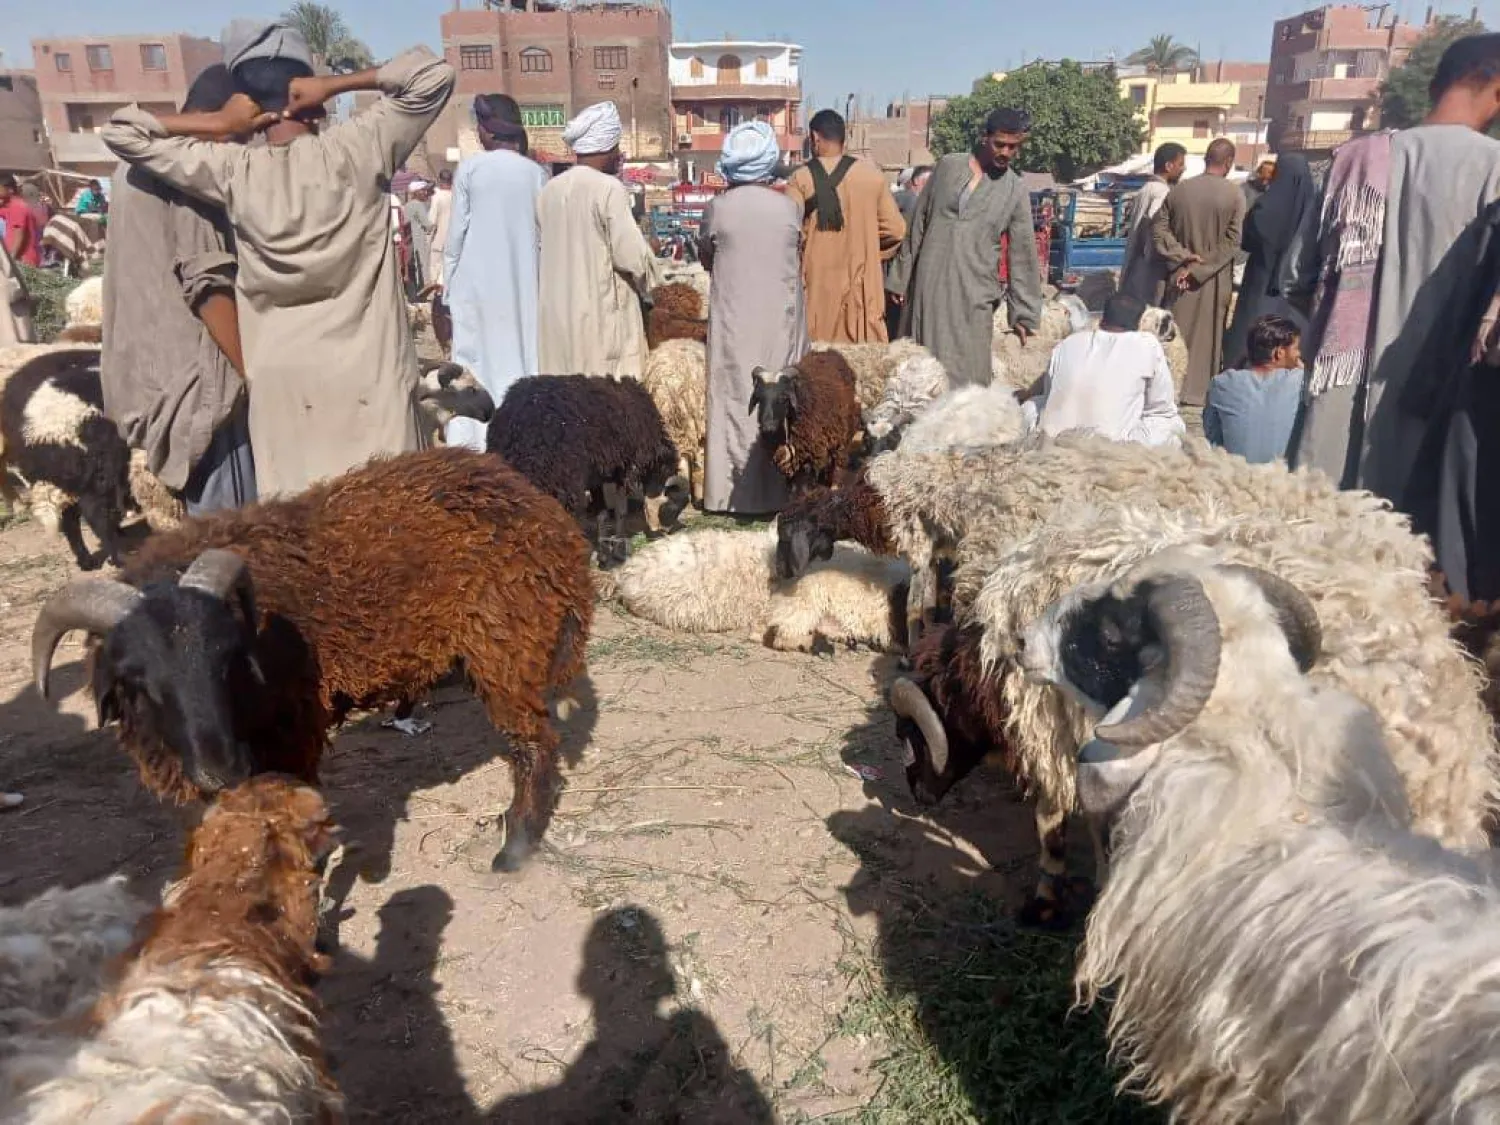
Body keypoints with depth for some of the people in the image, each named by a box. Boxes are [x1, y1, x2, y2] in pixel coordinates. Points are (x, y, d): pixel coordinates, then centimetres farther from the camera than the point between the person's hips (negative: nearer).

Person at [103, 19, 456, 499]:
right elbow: (433, 73, 2)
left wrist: (217, 125, 7)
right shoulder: (355, 148, -5)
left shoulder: (232, 170, 0)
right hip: (369, 373, -1)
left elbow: (121, 130, 11)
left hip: (282, 381, 2)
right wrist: (333, 83, 1)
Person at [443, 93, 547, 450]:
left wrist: (449, 281, 7)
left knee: (475, 361, 3)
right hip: (522, 284, 2)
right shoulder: (536, 173, 2)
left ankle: (468, 445, 3)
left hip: (476, 283, -2)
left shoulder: (469, 168, -4)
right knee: (520, 358, 7)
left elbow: (456, 233, -3)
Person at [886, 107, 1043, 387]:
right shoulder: (948, 166, 5)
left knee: (966, 374, -4)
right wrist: (900, 277, 8)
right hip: (929, 282, 1)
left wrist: (1024, 314, 3)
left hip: (974, 293, -1)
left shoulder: (1016, 191, 3)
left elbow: (1023, 255, 5)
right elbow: (918, 224, 9)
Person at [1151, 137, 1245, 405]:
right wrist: (1200, 269, -13)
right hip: (1215, 279, -2)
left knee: (1177, 330, 12)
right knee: (1207, 333, 9)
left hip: (1179, 274, 2)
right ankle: (1199, 389, 15)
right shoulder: (1234, 196, -10)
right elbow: (1232, 242, -14)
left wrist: (1182, 256, -8)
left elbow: (1159, 229, -5)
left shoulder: (1179, 190, -3)